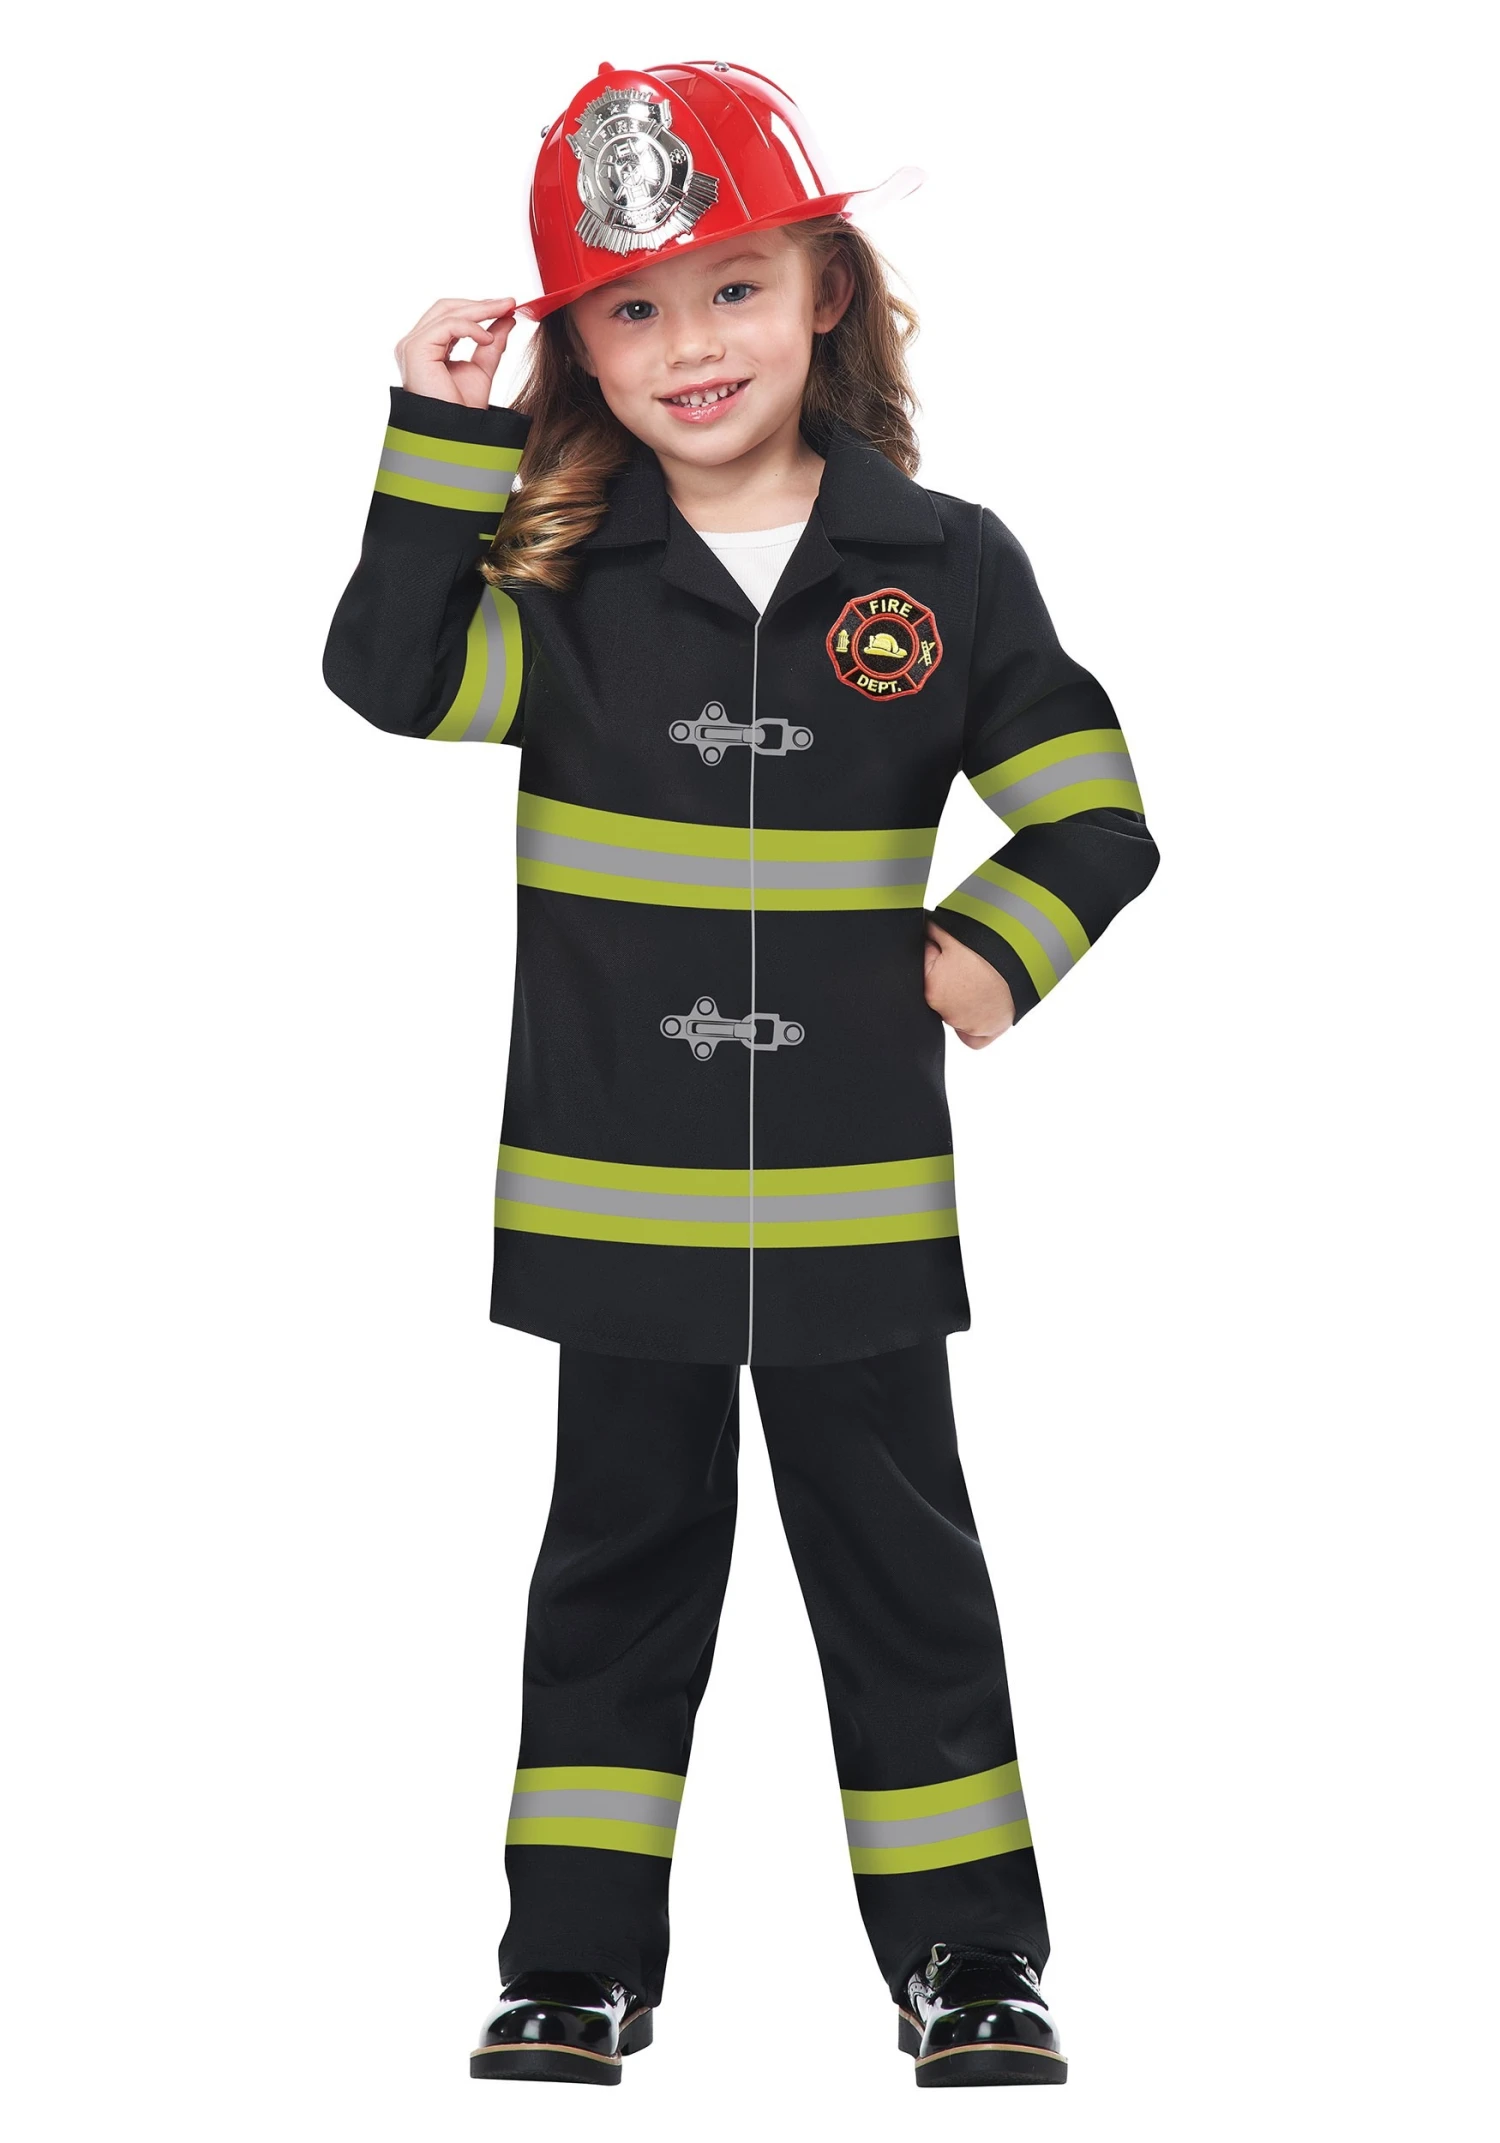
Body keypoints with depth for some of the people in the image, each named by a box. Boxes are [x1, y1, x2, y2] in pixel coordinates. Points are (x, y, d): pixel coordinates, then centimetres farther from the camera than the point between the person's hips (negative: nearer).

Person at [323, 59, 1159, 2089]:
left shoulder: (943, 564, -2)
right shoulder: (560, 570, -1)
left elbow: (1093, 810, 6)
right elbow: (395, 676, -19)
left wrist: (998, 946, -8)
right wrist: (443, 432, -21)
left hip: (855, 1192, 0)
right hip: (613, 1186, 1)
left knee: (900, 1558, 9)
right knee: (623, 1555, 12)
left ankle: (972, 1950, 21)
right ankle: (579, 1956, 22)